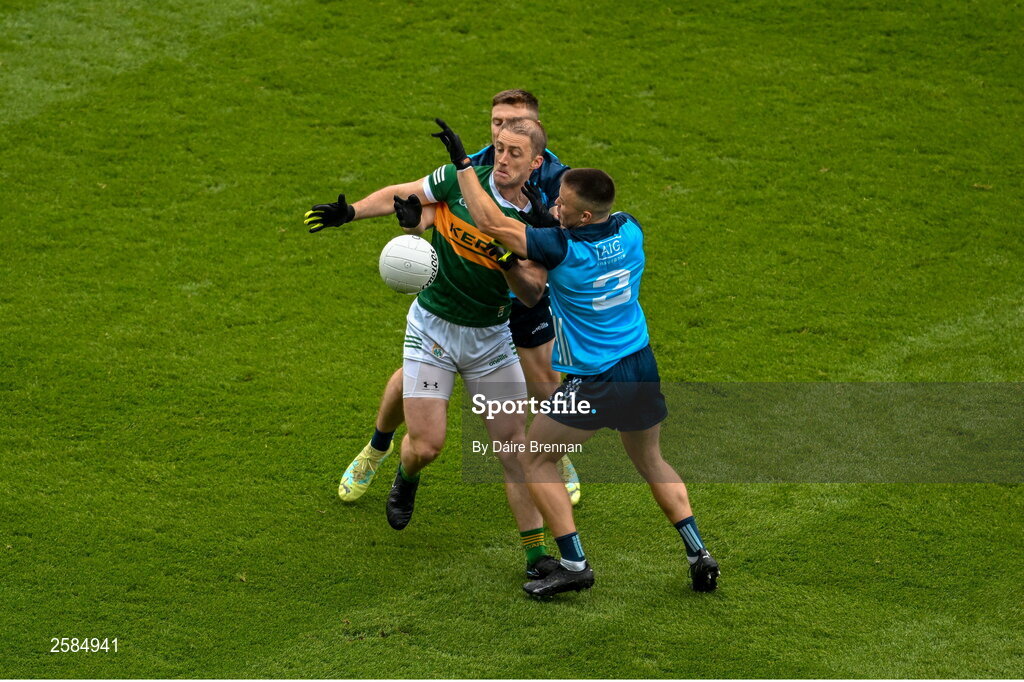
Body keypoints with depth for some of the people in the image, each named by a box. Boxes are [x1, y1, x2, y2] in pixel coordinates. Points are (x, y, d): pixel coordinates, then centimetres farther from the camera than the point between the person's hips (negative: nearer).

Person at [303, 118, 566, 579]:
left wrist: (509, 265, -30)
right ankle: (406, 478, 32)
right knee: (425, 445, -7)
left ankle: (535, 550, 4)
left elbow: (533, 294, -11)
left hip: (491, 337, 1)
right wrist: (349, 212, -10)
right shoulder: (462, 180, -9)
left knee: (514, 445, -5)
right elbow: (400, 195, 4)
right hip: (432, 329, -1)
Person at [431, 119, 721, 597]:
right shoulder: (630, 231, -5)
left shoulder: (561, 250, -22)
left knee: (533, 460, 8)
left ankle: (573, 564, 4)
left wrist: (461, 162, -10)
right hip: (641, 368, 7)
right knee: (650, 460, 26)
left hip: (593, 384, -7)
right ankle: (698, 554, 19)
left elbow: (489, 222, -17)